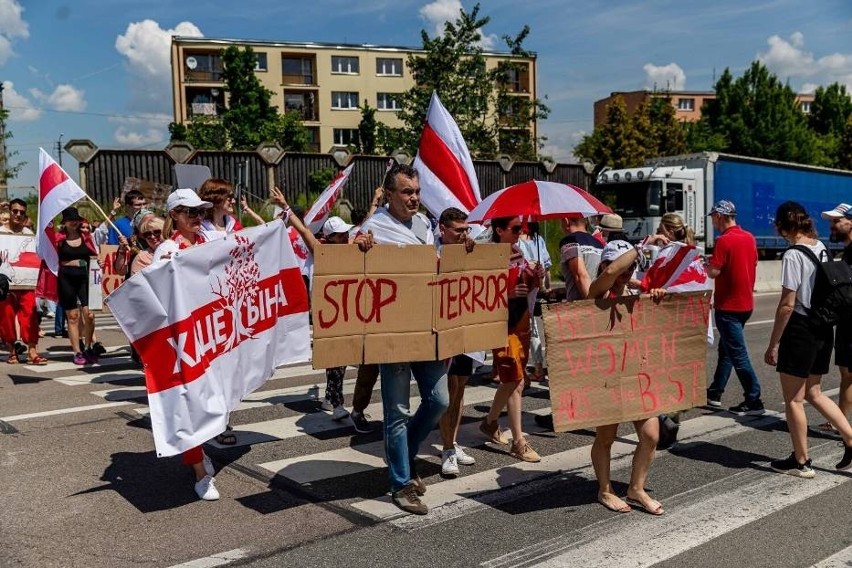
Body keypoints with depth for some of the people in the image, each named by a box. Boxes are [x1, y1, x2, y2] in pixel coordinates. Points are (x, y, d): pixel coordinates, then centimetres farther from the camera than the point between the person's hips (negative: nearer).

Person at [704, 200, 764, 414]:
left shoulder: (724, 240, -17)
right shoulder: (749, 237, 8)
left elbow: (714, 272, -21)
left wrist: (706, 264, -1)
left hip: (728, 305, -9)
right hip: (746, 302, 9)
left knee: (737, 354, -4)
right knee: (726, 349, 16)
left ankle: (753, 401, -1)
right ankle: (714, 394, 24)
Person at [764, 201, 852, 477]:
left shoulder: (793, 255, -17)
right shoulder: (822, 248, 7)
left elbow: (787, 304, -18)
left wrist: (773, 344, -12)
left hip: (801, 329, -8)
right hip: (824, 328, 8)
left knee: (793, 400, 6)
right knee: (813, 393, 22)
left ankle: (801, 462, 17)